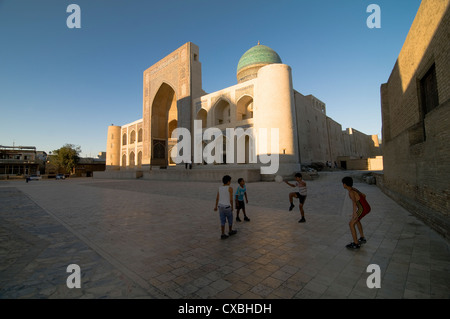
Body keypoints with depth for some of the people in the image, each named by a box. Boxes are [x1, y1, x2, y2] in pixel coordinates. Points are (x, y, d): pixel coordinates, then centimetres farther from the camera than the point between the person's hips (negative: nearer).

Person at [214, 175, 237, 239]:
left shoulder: (220, 188, 2)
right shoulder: (230, 188, -14)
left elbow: (217, 198, 4)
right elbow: (231, 199, -14)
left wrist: (216, 207, 11)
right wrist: (232, 207, -2)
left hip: (221, 207, 5)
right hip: (227, 207, -5)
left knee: (223, 221, 10)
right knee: (230, 219, 17)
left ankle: (223, 235, 7)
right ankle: (230, 231, 33)